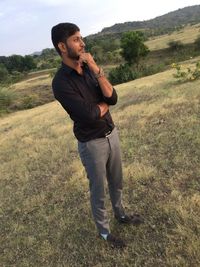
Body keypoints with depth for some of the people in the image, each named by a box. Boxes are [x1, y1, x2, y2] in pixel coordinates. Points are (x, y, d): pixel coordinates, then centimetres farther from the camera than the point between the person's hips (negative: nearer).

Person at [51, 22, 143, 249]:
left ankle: (120, 214, 50)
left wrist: (96, 69, -19)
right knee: (98, 189, 13)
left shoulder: (89, 69, 1)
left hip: (111, 133, 7)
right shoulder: (61, 82, -20)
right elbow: (90, 115, -27)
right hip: (92, 143, -6)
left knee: (116, 181, 24)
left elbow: (113, 97, -9)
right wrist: (104, 104, -7)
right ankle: (104, 231, 37)